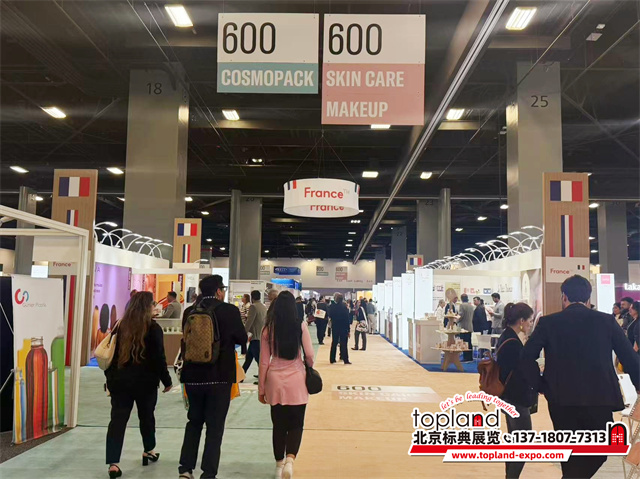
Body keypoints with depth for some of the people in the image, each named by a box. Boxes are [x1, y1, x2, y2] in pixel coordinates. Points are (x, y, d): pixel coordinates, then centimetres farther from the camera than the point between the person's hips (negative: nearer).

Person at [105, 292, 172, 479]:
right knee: (146, 416, 17)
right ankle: (148, 451, 34)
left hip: (119, 380, 3)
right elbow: (159, 358, -10)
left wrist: (110, 376, 17)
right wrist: (166, 380, 0)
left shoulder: (121, 326, 5)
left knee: (118, 419, 1)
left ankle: (113, 463, -6)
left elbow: (111, 353, 9)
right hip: (145, 381, -3)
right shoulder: (153, 328, -9)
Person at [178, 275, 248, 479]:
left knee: (194, 421, 20)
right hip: (220, 376, -4)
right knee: (215, 426, 6)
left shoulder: (189, 312, 0)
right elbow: (242, 339, -1)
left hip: (193, 375, 4)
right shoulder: (229, 311, -10)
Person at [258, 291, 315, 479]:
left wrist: (261, 389, 9)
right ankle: (289, 460, -14)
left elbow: (264, 361, 1)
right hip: (296, 380, -2)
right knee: (296, 424, 7)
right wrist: (309, 367, 17)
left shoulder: (268, 328, -1)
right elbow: (309, 355, -6)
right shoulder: (300, 325, -6)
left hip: (275, 381, 2)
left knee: (279, 425, 15)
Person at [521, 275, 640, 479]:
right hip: (599, 398, -1)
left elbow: (526, 357, -8)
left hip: (562, 401, 1)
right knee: (598, 451, 15)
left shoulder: (548, 322, 0)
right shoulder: (606, 321, 1)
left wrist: (540, 385, 4)